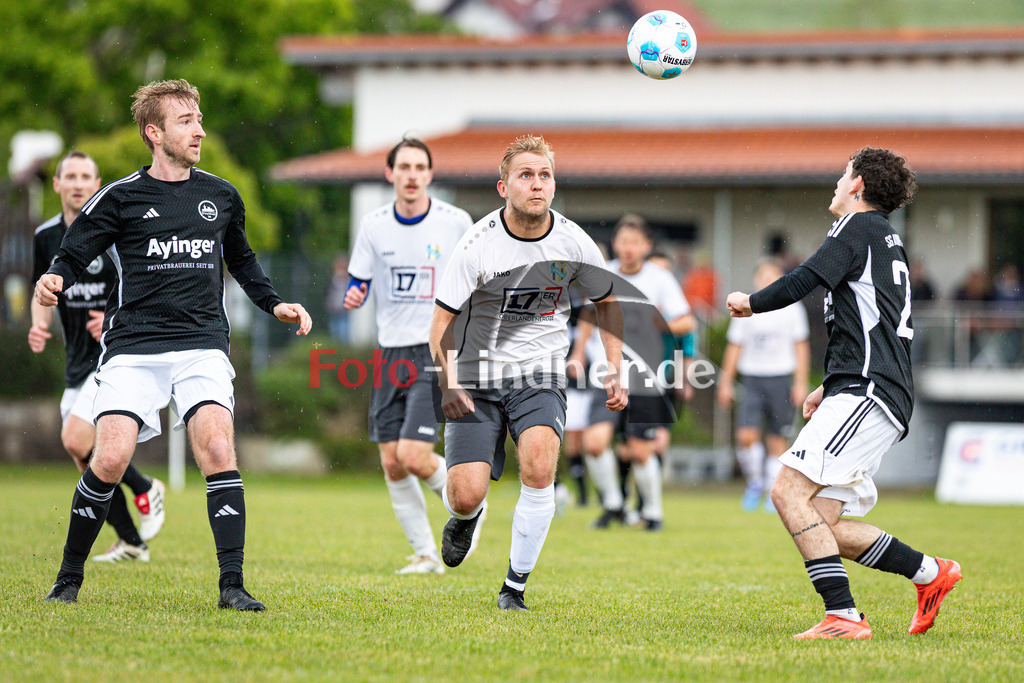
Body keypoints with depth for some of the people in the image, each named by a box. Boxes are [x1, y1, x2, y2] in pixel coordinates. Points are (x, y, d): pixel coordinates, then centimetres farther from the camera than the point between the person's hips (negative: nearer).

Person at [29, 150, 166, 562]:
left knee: (76, 440, -21)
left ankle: (145, 489, 2)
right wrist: (39, 327, -2)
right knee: (88, 466, 5)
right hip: (78, 361, 6)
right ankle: (131, 542, 20)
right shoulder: (46, 237, 6)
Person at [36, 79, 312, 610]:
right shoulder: (121, 198, 3)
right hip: (133, 347, -2)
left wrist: (275, 304, 16)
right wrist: (53, 281, -17)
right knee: (110, 459, -15)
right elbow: (72, 256, 5)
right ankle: (70, 578, 6)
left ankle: (232, 586, -18)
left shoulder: (221, 197, 14)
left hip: (202, 345, 2)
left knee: (217, 448, -20)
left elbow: (242, 262, 30)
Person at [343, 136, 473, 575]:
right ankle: (425, 554, 14)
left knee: (414, 456, -16)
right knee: (392, 464, 1)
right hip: (391, 353, 4)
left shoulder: (456, 222, -4)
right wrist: (353, 295, -13)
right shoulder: (374, 226, 3)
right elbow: (358, 283, 10)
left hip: (438, 352, -4)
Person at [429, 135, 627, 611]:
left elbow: (607, 302, 12)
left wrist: (614, 373, 4)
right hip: (477, 377, -1)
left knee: (539, 465, -27)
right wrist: (447, 386, -21)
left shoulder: (574, 243, -6)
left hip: (540, 376, 1)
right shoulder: (477, 245, -14)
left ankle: (515, 586, -9)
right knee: (466, 495, -12)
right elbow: (443, 320, -8)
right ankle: (465, 518, 30)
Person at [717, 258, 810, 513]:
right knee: (746, 435, -14)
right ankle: (755, 481, 8)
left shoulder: (792, 309, 4)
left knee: (777, 440, 0)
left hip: (781, 380, 0)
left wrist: (801, 384, 2)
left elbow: (801, 347, 8)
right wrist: (726, 383, 10)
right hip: (752, 379, 1)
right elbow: (734, 347, 12)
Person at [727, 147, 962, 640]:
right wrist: (830, 389, 29)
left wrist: (750, 302, 0)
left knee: (789, 491, -19)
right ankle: (931, 573, 11)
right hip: (870, 397, 10)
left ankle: (843, 616, -24)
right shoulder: (886, 240, 27)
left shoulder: (860, 226, -3)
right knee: (822, 523, 7)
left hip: (866, 394, -10)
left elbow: (807, 280, -16)